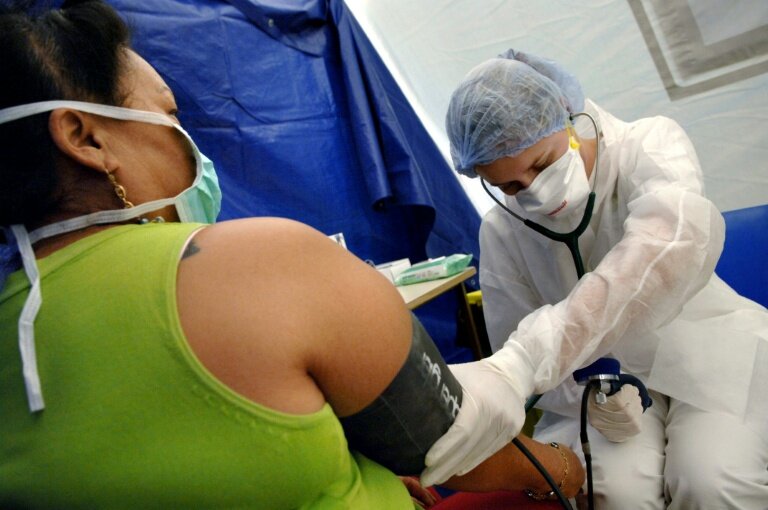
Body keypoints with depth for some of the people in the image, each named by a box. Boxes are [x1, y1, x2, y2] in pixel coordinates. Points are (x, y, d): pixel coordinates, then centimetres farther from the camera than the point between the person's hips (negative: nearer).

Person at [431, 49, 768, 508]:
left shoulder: (650, 144, -16)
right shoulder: (501, 232, -8)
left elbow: (679, 236, -39)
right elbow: (517, 345, -3)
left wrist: (520, 362, -52)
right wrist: (583, 395, -27)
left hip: (703, 345, -1)